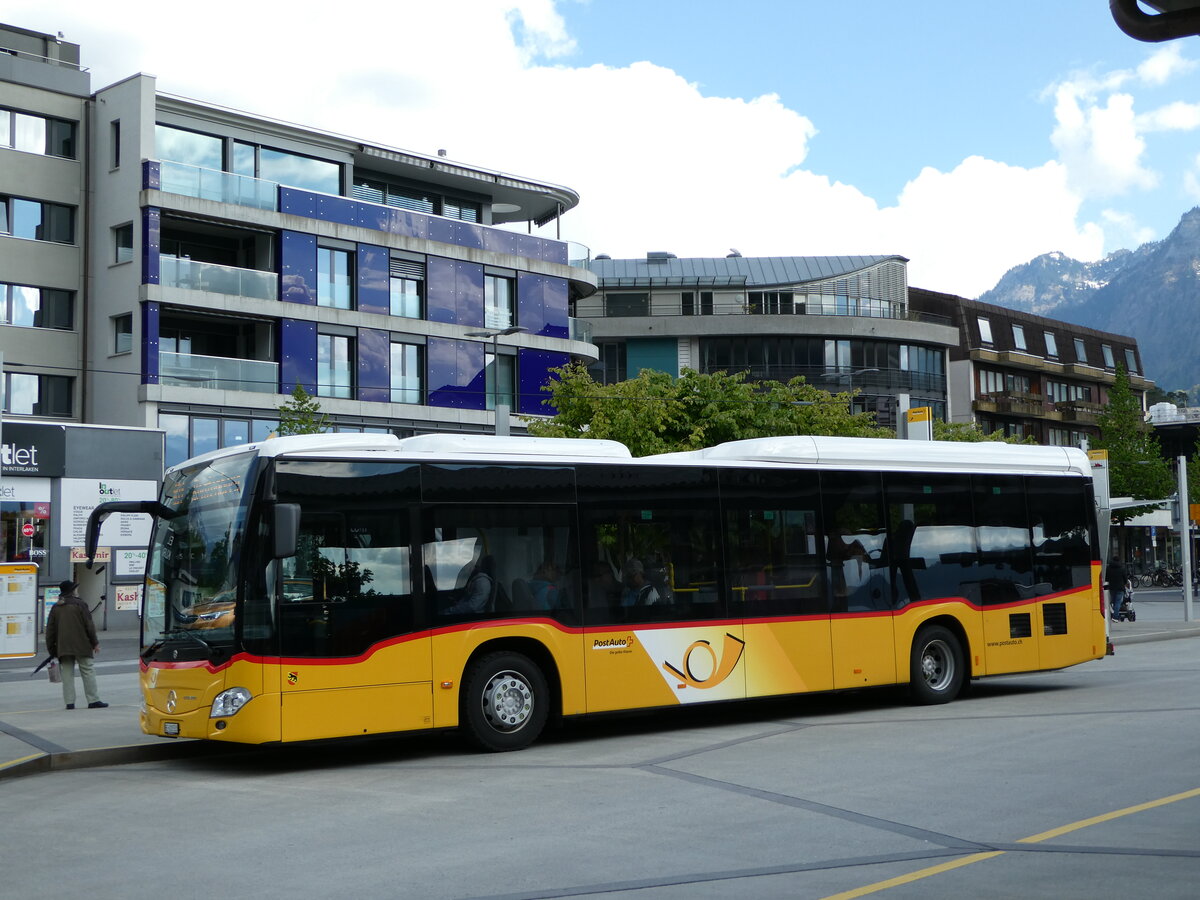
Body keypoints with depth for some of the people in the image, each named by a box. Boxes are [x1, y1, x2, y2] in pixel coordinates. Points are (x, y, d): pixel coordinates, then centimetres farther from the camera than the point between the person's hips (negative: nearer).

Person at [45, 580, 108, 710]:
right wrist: (95, 643, 1)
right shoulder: (80, 604, -5)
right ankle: (93, 700, -1)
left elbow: (50, 630, 9)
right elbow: (89, 625, -7)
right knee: (88, 671, 1)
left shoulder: (55, 608, 9)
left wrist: (51, 649, 15)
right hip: (81, 645, -4)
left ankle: (69, 702, 3)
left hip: (63, 648, 4)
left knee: (67, 674, 7)